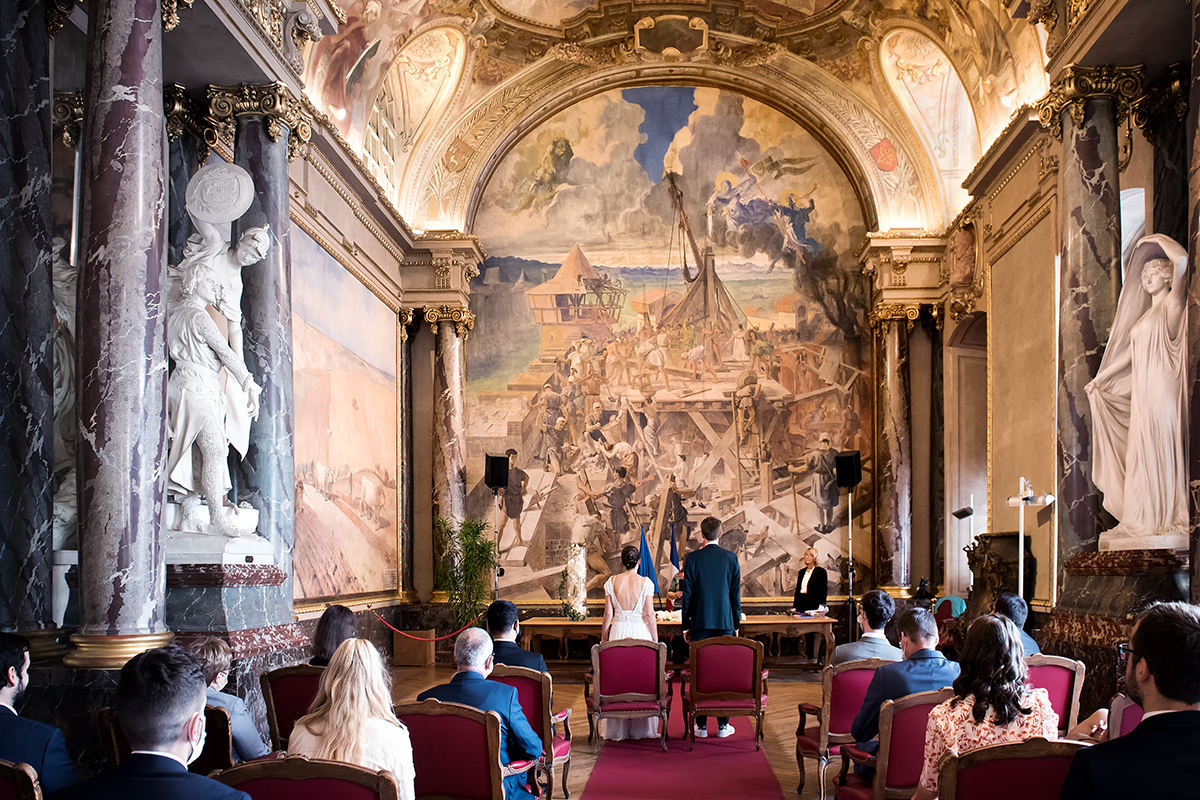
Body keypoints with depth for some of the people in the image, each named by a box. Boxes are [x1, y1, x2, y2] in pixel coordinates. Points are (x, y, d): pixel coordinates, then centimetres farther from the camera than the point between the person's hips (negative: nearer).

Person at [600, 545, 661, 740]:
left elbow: (608, 614, 2)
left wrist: (603, 639, 11)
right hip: (641, 632, -2)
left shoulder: (612, 582, 0)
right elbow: (649, 616, -5)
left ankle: (618, 730, 11)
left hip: (618, 632, 2)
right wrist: (656, 640, 3)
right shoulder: (645, 583, -5)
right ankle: (642, 729, 10)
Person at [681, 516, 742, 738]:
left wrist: (686, 626, 6)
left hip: (700, 622, -1)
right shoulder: (731, 559, 0)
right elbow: (736, 595, 3)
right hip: (725, 622, 1)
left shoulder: (693, 558, -4)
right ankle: (723, 725, 9)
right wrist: (735, 624, 12)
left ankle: (701, 725, 6)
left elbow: (687, 595, -2)